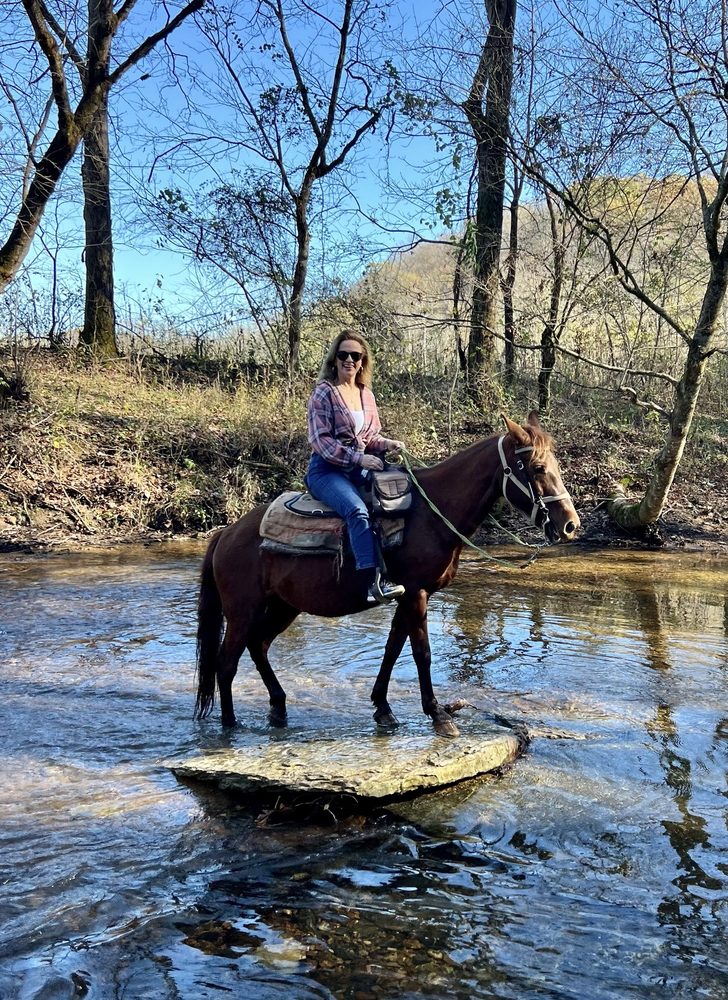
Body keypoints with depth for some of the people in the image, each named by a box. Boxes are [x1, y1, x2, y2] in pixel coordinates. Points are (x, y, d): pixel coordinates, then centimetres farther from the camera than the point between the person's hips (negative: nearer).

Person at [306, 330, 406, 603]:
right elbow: (320, 440, -12)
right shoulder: (324, 392, -3)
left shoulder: (366, 395, 16)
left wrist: (386, 444, 0)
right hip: (326, 470, -7)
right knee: (357, 510, -33)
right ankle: (373, 581, -41)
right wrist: (358, 458, -20)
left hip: (359, 469, 7)